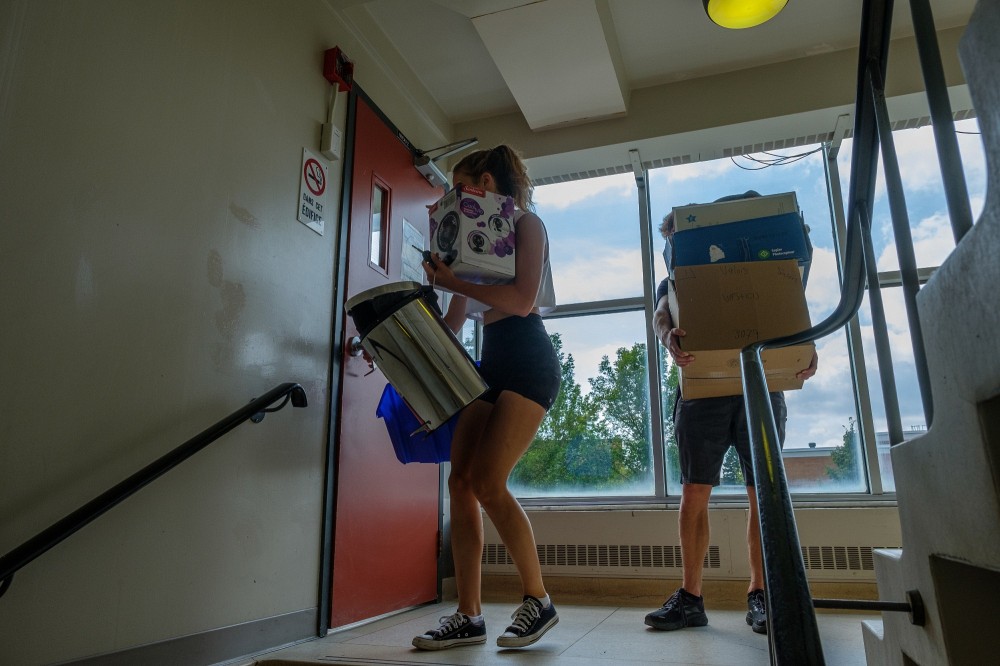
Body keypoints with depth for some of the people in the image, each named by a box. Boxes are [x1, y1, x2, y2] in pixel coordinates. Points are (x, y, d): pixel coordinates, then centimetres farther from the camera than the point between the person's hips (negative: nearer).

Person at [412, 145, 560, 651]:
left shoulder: (525, 223, 1)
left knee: (487, 482, -16)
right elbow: (453, 323, 19)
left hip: (526, 359, -8)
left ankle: (538, 602, 0)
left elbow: (522, 300, -16)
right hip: (489, 362, 8)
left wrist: (454, 282, -12)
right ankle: (469, 616, 3)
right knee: (461, 482, -3)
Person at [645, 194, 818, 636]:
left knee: (764, 494, 0)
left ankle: (760, 595, 9)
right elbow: (661, 316, -7)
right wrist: (669, 336, -32)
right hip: (702, 392, 0)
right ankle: (690, 597, 1)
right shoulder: (673, 283, 16)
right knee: (694, 493, -4)